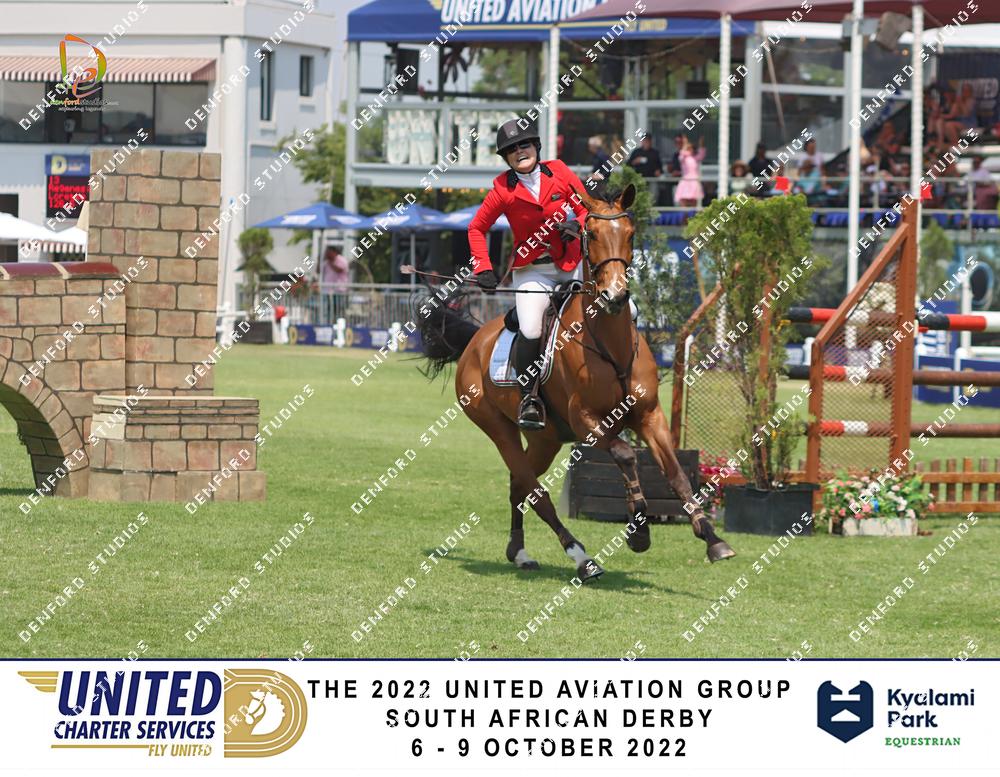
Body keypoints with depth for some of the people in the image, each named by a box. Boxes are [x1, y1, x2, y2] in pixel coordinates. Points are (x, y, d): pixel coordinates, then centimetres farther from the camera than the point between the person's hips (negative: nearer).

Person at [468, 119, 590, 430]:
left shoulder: (559, 173, -3)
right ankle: (528, 398, -3)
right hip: (531, 270, -3)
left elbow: (586, 208, 6)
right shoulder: (503, 189, -7)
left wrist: (577, 224, -17)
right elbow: (477, 228, 1)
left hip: (571, 264, 3)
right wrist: (483, 269, -9)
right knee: (530, 331, -21)